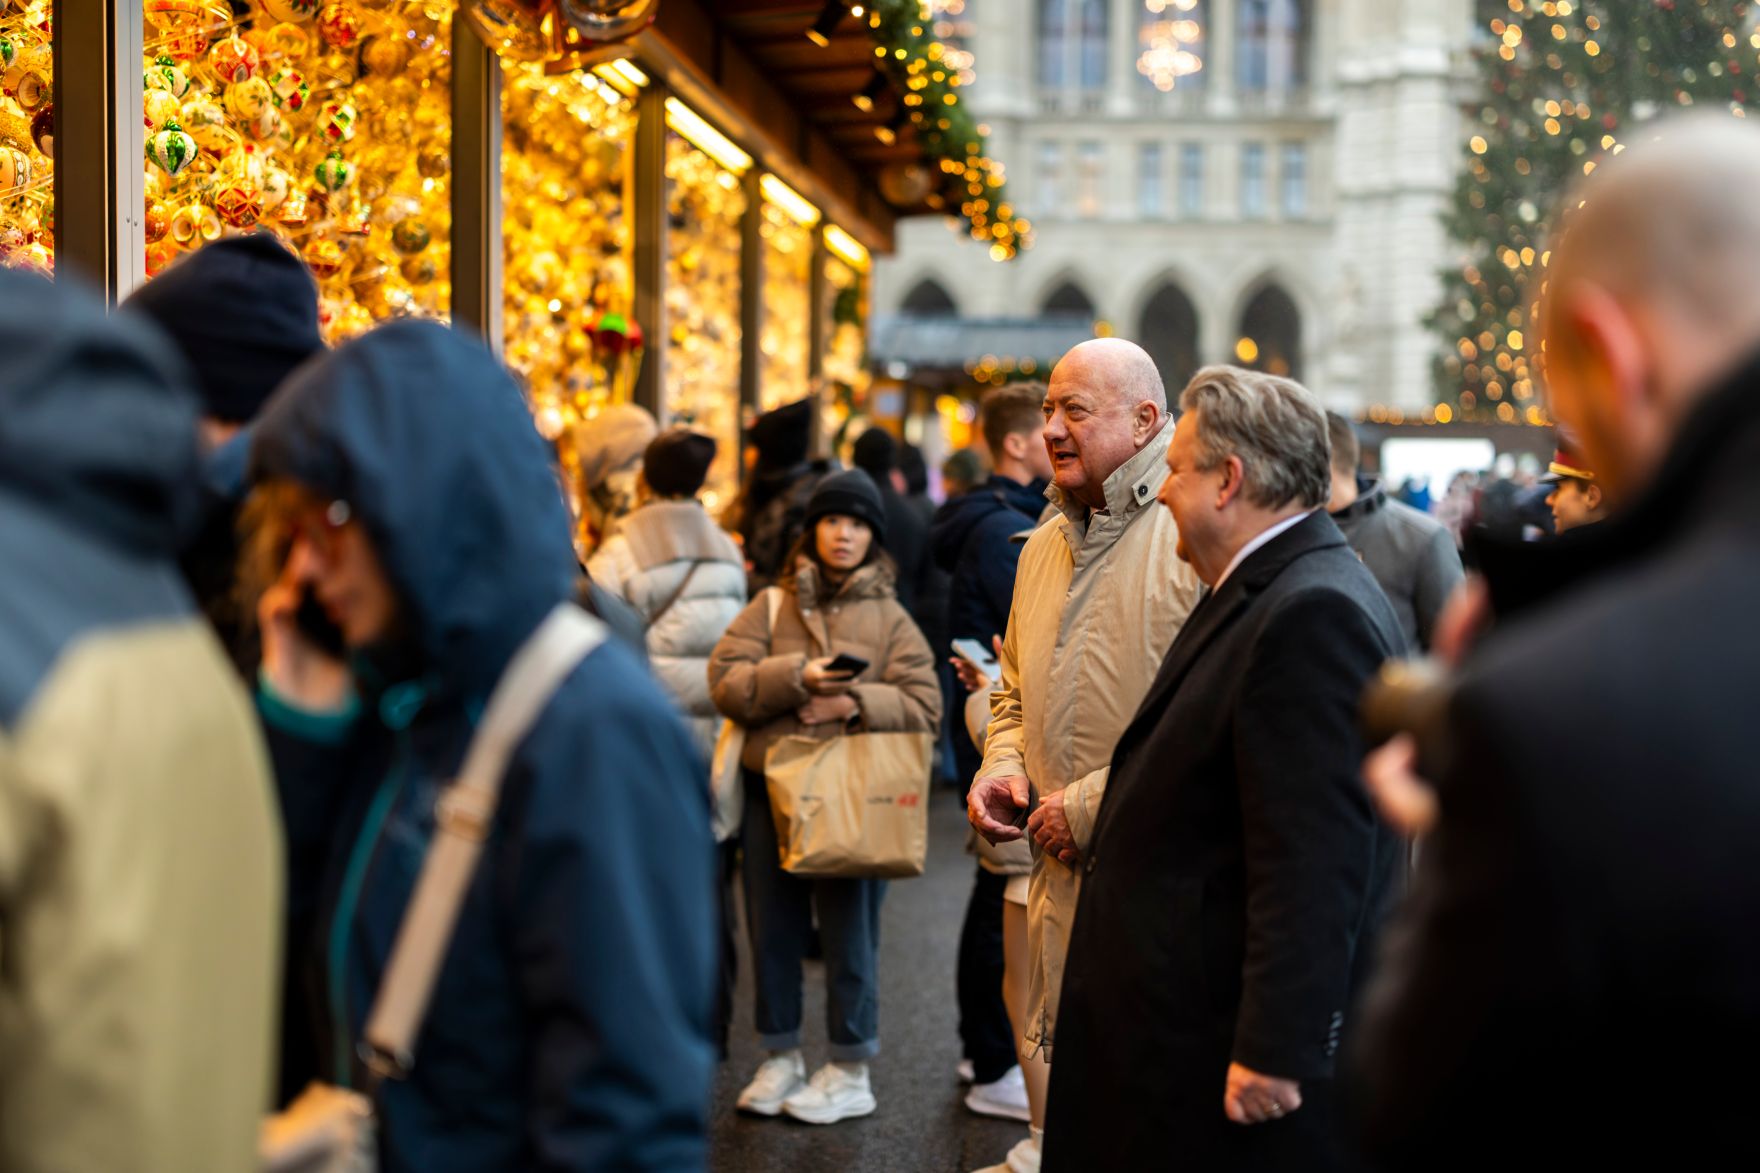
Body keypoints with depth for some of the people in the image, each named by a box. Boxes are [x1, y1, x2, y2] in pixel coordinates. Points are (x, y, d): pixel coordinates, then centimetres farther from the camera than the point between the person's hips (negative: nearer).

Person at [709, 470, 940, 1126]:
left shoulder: (890, 620, 5)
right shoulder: (770, 607, 7)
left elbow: (923, 706, -2)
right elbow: (726, 683, -4)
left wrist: (857, 702, -16)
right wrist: (796, 676, -17)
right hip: (772, 788, 2)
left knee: (849, 934, 3)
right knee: (773, 929, 10)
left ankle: (851, 1072, 16)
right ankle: (781, 1058, 26)